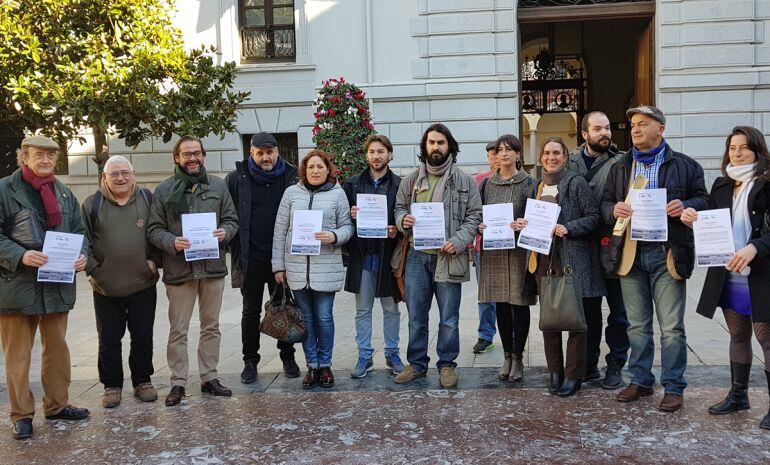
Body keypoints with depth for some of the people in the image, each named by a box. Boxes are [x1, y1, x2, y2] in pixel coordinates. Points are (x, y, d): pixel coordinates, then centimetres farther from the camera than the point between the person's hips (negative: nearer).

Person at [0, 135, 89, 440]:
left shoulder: (64, 193, 11)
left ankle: (57, 404, 28)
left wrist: (82, 254, -6)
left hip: (58, 285, 5)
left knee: (57, 348, 14)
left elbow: (79, 230, 14)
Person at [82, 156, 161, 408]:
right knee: (109, 340, 8)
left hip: (143, 285, 1)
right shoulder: (92, 204, -1)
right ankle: (112, 386, 22)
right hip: (106, 288, 0)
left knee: (143, 338, 9)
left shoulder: (148, 199, 2)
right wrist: (93, 269, -6)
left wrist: (155, 261, -4)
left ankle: (142, 382, 24)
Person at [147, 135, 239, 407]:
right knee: (178, 330, 4)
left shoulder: (218, 186, 7)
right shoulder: (164, 190, 1)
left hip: (213, 267, 2)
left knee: (211, 326, 12)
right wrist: (172, 242, -19)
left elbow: (232, 220, 9)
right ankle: (178, 382, 14)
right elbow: (154, 229, -1)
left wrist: (225, 232, -12)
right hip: (179, 269, -2)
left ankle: (209, 377, 24)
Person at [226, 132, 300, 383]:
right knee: (251, 311, 8)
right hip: (251, 258, 0)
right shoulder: (237, 179, 0)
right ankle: (250, 360, 20)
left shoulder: (291, 177, 1)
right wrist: (235, 249, -5)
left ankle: (287, 356, 24)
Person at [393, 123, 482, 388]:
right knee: (416, 316, 10)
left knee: (449, 318, 5)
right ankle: (416, 364, 23)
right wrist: (403, 219, -8)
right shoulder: (411, 180, 11)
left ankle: (447, 365, 19)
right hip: (416, 256, 2)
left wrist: (458, 241, -14)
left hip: (448, 257, -2)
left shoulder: (465, 181, 3)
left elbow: (474, 217, 1)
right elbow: (399, 208, 16)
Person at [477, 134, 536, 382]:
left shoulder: (528, 183, 1)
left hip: (519, 250, -3)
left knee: (519, 304, 1)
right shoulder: (486, 184, 10)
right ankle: (507, 356, 19)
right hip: (493, 251, 3)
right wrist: (479, 226, -7)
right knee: (501, 305, 7)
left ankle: (518, 358, 12)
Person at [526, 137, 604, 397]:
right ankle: (555, 372, 20)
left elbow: (594, 217, -7)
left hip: (572, 260, -6)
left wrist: (568, 229, -19)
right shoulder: (538, 187, 15)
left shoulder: (576, 183, -4)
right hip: (544, 260, 6)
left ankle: (574, 375, 10)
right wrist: (524, 225, 4)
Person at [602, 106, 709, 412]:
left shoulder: (685, 165, 5)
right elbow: (605, 203, 14)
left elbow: (703, 199, 5)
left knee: (672, 328, -1)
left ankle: (673, 387, 11)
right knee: (637, 326, 12)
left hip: (667, 256, -3)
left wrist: (686, 206, -16)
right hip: (631, 254, 3)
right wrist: (613, 210, -9)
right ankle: (640, 381, 24)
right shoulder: (619, 168, 14)